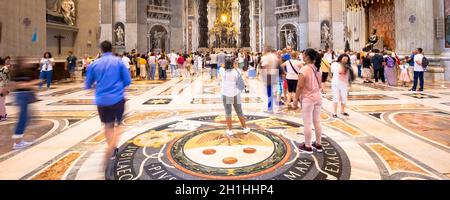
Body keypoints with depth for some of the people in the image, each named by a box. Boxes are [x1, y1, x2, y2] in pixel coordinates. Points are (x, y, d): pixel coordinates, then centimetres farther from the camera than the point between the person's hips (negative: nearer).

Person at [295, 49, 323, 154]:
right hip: (318, 97, 8)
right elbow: (319, 84, 14)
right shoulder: (317, 68, 7)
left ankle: (308, 146, 11)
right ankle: (318, 144, 24)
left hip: (307, 99, -8)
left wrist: (296, 98, -9)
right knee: (317, 121, 14)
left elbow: (300, 86, -18)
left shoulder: (304, 69, -17)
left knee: (307, 123, 1)